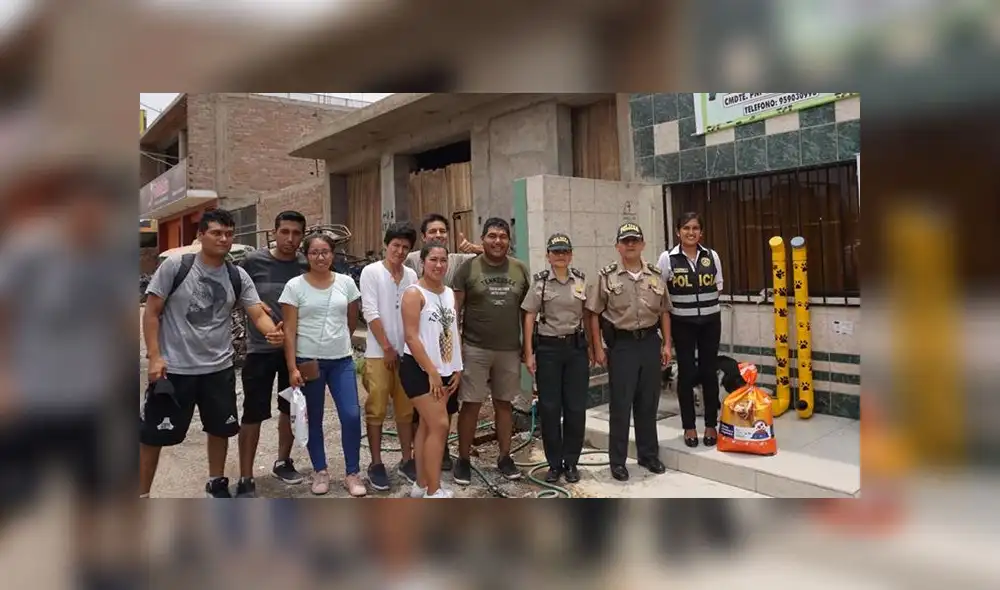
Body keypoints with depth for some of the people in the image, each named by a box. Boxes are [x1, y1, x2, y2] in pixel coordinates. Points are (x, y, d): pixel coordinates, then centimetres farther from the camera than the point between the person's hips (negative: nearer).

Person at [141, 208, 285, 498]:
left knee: (220, 429, 18)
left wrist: (273, 332, -28)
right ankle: (142, 494, 21)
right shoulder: (174, 266, -9)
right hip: (174, 368, -4)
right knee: (152, 434, 4)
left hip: (219, 368, 4)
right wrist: (154, 356, -14)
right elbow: (152, 312, -6)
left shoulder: (238, 277, 1)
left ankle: (217, 482, 38)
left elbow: (258, 314, -5)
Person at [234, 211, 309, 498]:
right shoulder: (254, 261, -7)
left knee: (291, 409, 16)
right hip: (261, 349, -3)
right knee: (253, 414, -1)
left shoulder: (308, 265, -2)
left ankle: (283, 462, 35)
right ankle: (245, 480, 9)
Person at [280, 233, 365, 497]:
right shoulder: (295, 286, -5)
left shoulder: (346, 282, 2)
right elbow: (289, 330, -7)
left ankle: (353, 473, 11)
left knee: (352, 416, -5)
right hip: (308, 361, -1)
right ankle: (320, 471, 27)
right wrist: (292, 367, -12)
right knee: (313, 419, 10)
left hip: (342, 360, 2)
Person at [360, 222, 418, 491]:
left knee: (406, 409, 11)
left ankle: (407, 460, 23)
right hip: (379, 353, -4)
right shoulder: (371, 272, -5)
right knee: (377, 410, 2)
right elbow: (370, 312, -10)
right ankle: (376, 464, 13)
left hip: (407, 352, 4)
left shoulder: (411, 275, 7)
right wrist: (387, 348, -12)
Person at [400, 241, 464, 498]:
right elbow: (411, 337, -16)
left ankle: (421, 484, 21)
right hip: (420, 370, -7)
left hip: (444, 370, 7)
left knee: (427, 425, 12)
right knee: (439, 425, -11)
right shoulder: (414, 293, -10)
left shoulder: (450, 293, 12)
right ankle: (433, 491, -2)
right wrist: (432, 371, -18)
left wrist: (457, 368, 8)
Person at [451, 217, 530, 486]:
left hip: (510, 350, 3)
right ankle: (463, 460, 15)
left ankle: (505, 457, 25)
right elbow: (455, 308, -3)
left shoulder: (520, 269, 5)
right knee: (470, 404, 2)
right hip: (475, 349, -3)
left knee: (504, 403, 12)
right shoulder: (468, 268, -3)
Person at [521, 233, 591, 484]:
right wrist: (529, 353, -6)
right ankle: (554, 463, 16)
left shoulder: (581, 280, 5)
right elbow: (529, 318, -2)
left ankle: (571, 462, 19)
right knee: (549, 407, 2)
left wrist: (591, 346, 6)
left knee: (576, 407, 4)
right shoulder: (539, 282, -2)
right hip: (548, 348, -2)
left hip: (576, 347, 2)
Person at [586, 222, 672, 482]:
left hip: (650, 342, 4)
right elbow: (594, 314, -3)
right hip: (621, 344, -3)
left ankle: (649, 454, 26)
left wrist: (666, 345, 7)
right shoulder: (606, 276, -3)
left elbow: (664, 312, 12)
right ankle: (618, 461, 12)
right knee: (621, 404, 1)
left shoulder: (655, 275, 8)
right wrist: (598, 349, -7)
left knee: (648, 402, 12)